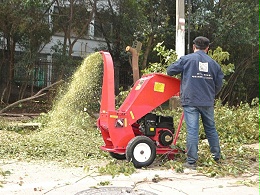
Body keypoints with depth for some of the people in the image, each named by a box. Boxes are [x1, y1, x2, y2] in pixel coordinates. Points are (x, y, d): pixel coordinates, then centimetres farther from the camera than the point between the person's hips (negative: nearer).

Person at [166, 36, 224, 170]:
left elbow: (170, 71, 1)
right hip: (208, 102, 3)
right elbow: (219, 84, 13)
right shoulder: (213, 63, 8)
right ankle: (216, 156, 26)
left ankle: (191, 161, -2)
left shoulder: (186, 59, -3)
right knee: (211, 129, 16)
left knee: (192, 130, -4)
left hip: (190, 101, -3)